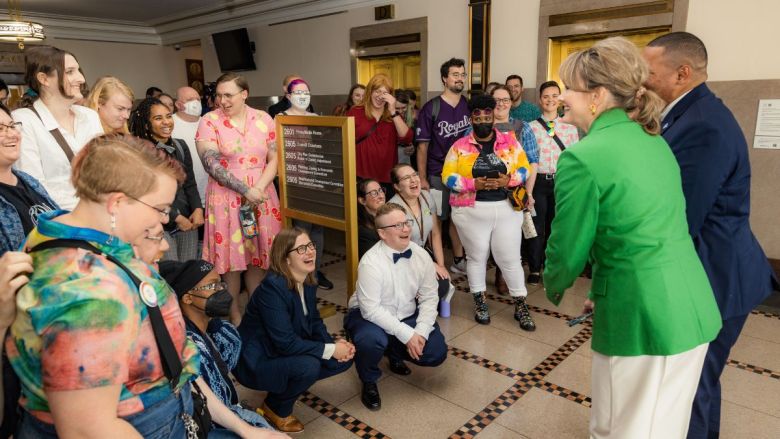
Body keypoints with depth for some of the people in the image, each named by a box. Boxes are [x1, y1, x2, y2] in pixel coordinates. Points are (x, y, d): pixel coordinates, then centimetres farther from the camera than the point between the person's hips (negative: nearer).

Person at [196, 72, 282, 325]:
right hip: (226, 199, -2)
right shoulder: (209, 121, -4)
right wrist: (246, 190, -17)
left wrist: (259, 188, -13)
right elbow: (212, 164, -12)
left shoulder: (264, 119, 4)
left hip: (261, 197, 2)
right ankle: (234, 315, 20)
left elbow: (274, 159, 2)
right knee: (231, 259, 3)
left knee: (257, 256, 9)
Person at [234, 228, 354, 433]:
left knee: (343, 358, -4)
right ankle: (275, 408, -2)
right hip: (258, 360, -8)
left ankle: (290, 384, 13)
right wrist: (330, 349, -25)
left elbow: (314, 321, 6)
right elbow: (286, 342, -32)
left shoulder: (308, 281, -4)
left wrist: (335, 344, -13)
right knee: (308, 366, -32)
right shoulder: (272, 287, -30)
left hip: (289, 352, 8)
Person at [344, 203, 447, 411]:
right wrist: (407, 335, -26)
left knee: (437, 353, -11)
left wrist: (420, 332, -19)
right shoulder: (371, 262, -26)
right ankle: (369, 383, -1)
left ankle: (396, 354, 23)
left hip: (407, 316, 5)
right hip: (369, 316, -5)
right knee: (372, 339, -37)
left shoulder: (422, 256, -10)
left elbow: (429, 298, -5)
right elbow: (371, 309, -27)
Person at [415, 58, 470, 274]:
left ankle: (459, 260, 26)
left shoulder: (469, 106, 4)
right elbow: (422, 146, -8)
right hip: (437, 174, -4)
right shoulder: (430, 108, -8)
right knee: (435, 220, 5)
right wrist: (422, 178, -11)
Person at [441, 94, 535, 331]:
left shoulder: (510, 141, 4)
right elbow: (448, 176, -4)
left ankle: (521, 306, 20)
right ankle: (480, 302, 27)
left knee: (510, 258, 6)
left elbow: (525, 168, 3)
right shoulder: (460, 146, 1)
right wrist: (474, 184, -18)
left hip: (506, 209, 1)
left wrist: (508, 180, -16)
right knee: (477, 257, 11)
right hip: (471, 212, 0)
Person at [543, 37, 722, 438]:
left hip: (642, 316, -8)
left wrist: (553, 289, 12)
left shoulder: (581, 157, -18)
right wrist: (601, 290, 22)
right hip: (693, 309, 8)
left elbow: (568, 248, -10)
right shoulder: (653, 140, 8)